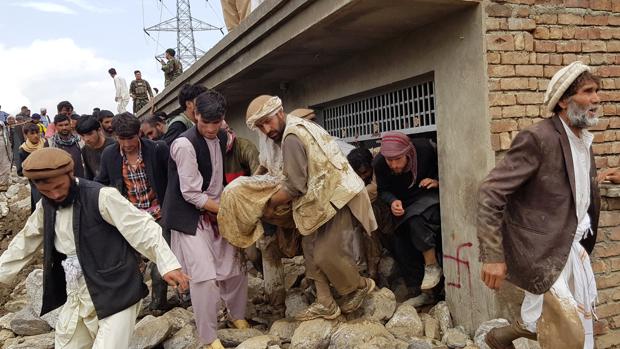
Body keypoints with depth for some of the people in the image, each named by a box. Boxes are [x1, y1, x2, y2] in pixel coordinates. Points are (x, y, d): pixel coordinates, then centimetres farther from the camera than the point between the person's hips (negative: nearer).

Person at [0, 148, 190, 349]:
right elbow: (24, 244, 20)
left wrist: (168, 264, -25)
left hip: (115, 296, -7)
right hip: (76, 299, 7)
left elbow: (143, 230, -18)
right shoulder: (45, 207, 6)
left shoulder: (102, 197, -16)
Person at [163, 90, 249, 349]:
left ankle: (238, 316, 34)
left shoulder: (221, 137, 3)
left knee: (235, 268, 10)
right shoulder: (185, 144, -20)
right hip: (190, 218, -7)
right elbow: (191, 194, -20)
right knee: (205, 276, -13)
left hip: (215, 212, 7)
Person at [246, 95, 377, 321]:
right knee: (311, 246, 8)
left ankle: (359, 287, 18)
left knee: (326, 253, -9)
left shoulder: (291, 137, -19)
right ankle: (326, 304, 15)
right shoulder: (299, 126, 13)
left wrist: (271, 204, -6)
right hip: (327, 195, 11)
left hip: (339, 195, -11)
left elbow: (295, 186, -20)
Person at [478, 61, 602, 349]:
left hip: (570, 249, 9)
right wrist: (492, 256, -24)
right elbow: (490, 193, -22)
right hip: (540, 253, -8)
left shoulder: (584, 141, 9)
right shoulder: (537, 139, -18)